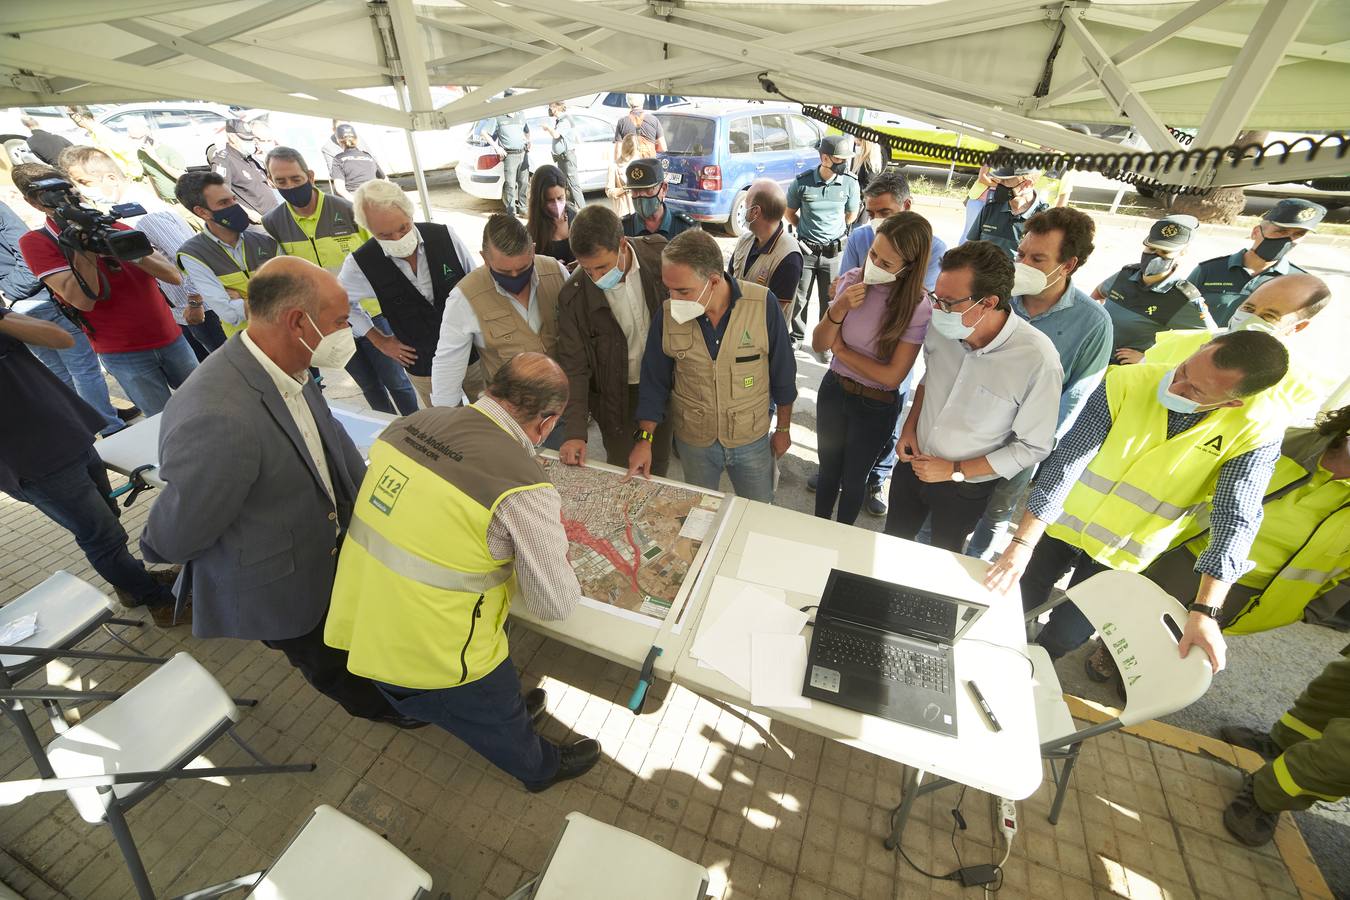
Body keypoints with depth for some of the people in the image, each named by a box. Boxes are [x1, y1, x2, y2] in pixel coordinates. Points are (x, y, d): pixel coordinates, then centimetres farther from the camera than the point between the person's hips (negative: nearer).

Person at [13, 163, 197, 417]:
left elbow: (175, 277, -3)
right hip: (123, 354, -3)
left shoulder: (115, 227, 8)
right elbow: (84, 301, -17)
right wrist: (82, 247, -19)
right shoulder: (35, 242, -3)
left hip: (171, 338, 4)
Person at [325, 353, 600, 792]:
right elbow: (557, 602, -18)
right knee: (498, 721, 27)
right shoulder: (525, 488, -28)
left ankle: (508, 714, 63)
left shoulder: (412, 422, -8)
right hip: (430, 658, -5)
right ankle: (541, 768, 56)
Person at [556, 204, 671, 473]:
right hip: (615, 394, -2)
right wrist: (575, 432, -22)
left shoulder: (660, 254, -17)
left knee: (659, 465, 21)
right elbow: (574, 368, -15)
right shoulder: (573, 296, -21)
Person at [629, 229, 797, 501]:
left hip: (752, 439, -1)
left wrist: (783, 428, 1)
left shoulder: (763, 305, -20)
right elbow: (654, 382, -5)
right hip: (693, 441, 1)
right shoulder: (668, 315, -15)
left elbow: (782, 373, -8)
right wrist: (644, 438, -11)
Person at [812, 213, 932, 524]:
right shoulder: (852, 281, -10)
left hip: (876, 407, -3)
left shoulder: (917, 308, -20)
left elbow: (892, 376, -21)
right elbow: (818, 344, -6)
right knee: (827, 471, 20)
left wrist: (840, 349, -14)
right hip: (833, 390, 3)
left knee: (853, 478, 17)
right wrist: (838, 310, -25)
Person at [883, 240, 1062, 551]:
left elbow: (1033, 447, -17)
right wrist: (909, 427, -5)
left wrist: (956, 471, -18)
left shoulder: (1039, 361, -29)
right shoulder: (942, 326, -17)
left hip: (965, 487, -3)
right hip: (913, 462, 4)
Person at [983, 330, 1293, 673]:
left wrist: (1205, 612, -28)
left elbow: (1235, 519, -20)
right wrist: (1022, 543, -28)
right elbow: (1067, 461, -25)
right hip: (1062, 526, 0)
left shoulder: (1260, 428, -19)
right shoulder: (1126, 383, -22)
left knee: (1062, 639, 9)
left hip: (1121, 555, 0)